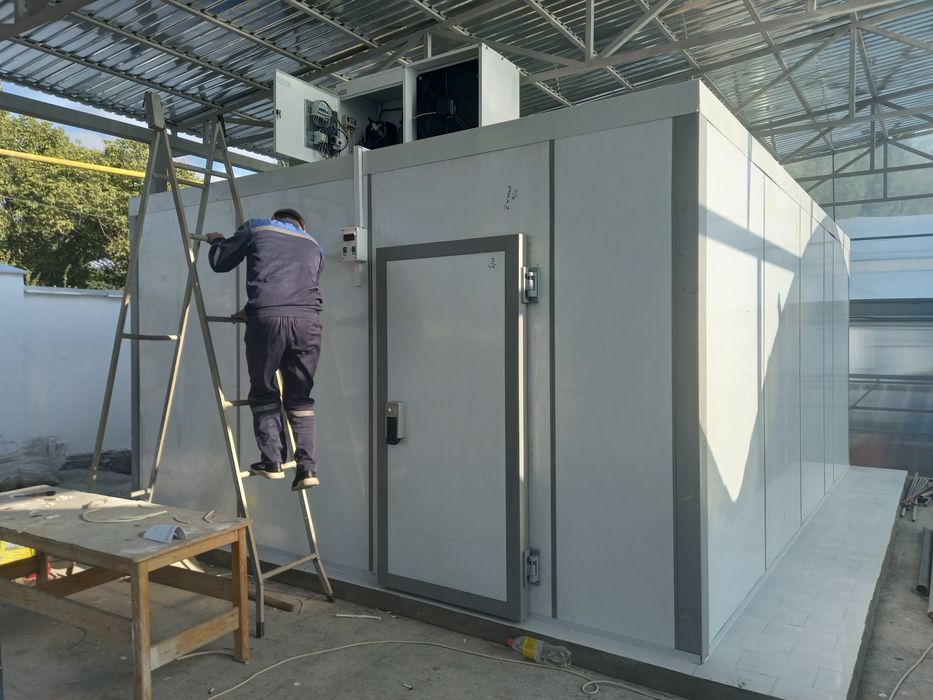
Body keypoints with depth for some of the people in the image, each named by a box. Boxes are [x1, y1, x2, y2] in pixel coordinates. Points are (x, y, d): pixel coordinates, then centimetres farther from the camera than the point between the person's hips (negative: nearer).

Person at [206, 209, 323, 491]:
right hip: (308, 321, 3)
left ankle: (272, 462, 8)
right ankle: (307, 467, 6)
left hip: (267, 319, -3)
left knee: (264, 392, 13)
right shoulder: (314, 246, 30)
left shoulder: (256, 228, 20)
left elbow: (220, 263, 22)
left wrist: (217, 241, 45)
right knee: (300, 396, 12)